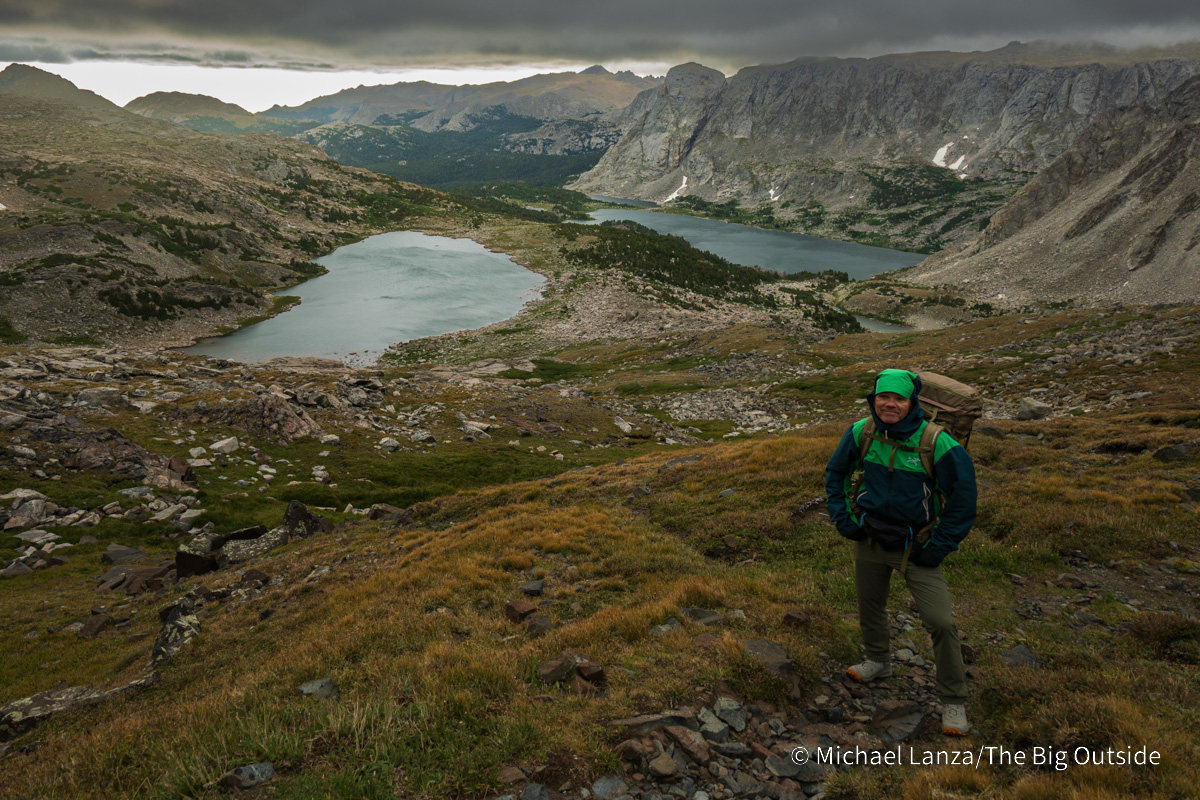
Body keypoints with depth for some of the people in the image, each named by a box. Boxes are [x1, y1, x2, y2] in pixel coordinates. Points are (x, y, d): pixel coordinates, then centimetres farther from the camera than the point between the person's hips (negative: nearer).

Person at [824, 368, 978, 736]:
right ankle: (878, 661, 50)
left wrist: (940, 546, -12)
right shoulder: (861, 432, -10)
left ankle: (953, 702, 11)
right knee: (870, 606, 22)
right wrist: (843, 518, 0)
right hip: (870, 539, 4)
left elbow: (963, 497, -12)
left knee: (941, 623, -9)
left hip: (915, 549, -4)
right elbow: (835, 473, 8)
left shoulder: (937, 443, -22)